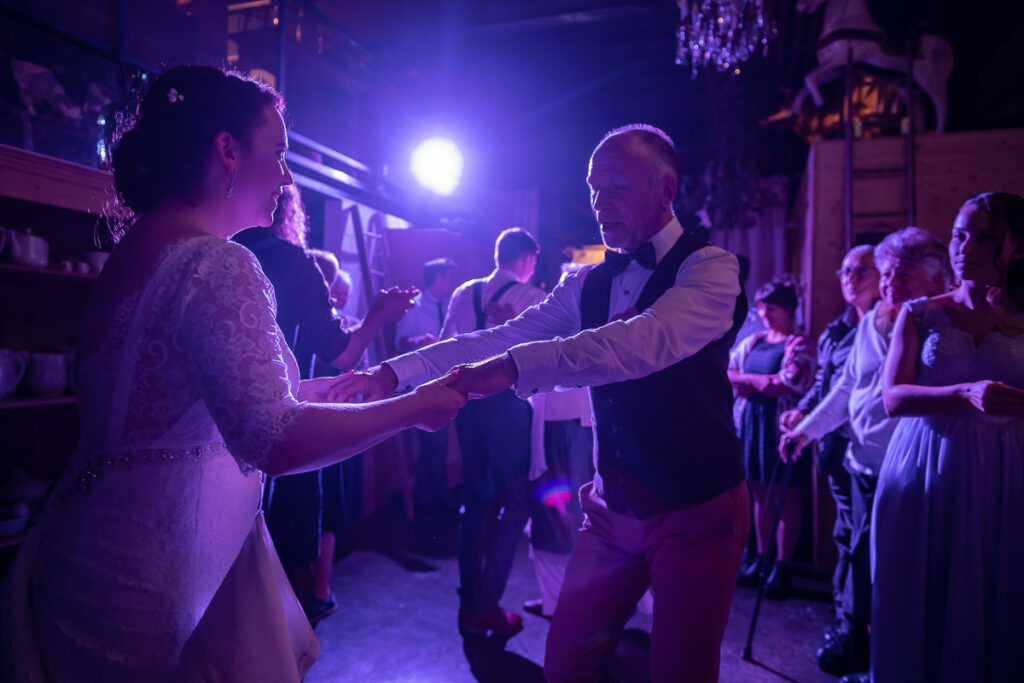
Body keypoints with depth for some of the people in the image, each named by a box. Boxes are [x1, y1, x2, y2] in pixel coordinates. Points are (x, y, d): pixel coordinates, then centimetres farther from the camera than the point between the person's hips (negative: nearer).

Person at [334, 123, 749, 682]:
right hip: (613, 506, 5)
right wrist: (395, 371, -12)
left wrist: (513, 367, -42)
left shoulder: (709, 268, -13)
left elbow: (646, 342, -33)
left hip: (696, 511, -4)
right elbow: (503, 338, -3)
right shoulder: (590, 283, 5)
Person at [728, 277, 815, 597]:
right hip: (749, 422, 5)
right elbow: (725, 371, 6)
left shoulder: (799, 345, -4)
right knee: (759, 492, 10)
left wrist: (748, 379, -8)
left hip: (781, 425, -5)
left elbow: (788, 385, -16)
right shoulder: (752, 342, 13)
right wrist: (762, 383, -10)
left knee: (784, 496, 4)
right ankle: (761, 557, 22)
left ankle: (782, 566, 15)